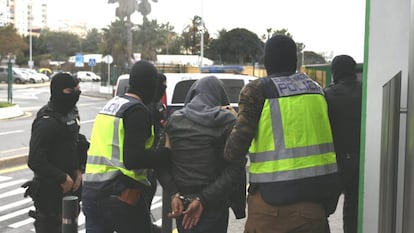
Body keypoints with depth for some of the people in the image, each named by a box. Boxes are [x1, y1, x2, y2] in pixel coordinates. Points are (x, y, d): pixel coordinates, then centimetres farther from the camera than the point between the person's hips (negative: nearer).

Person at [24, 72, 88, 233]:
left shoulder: (71, 113, 7)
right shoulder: (46, 122, -21)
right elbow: (35, 161, -25)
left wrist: (79, 170, 3)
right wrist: (63, 179, -18)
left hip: (68, 185, 9)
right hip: (50, 190, -9)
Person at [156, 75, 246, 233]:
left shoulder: (174, 120, 2)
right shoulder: (227, 121, -8)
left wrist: (174, 194, -7)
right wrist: (203, 199, -15)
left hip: (181, 203, 4)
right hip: (213, 205, -4)